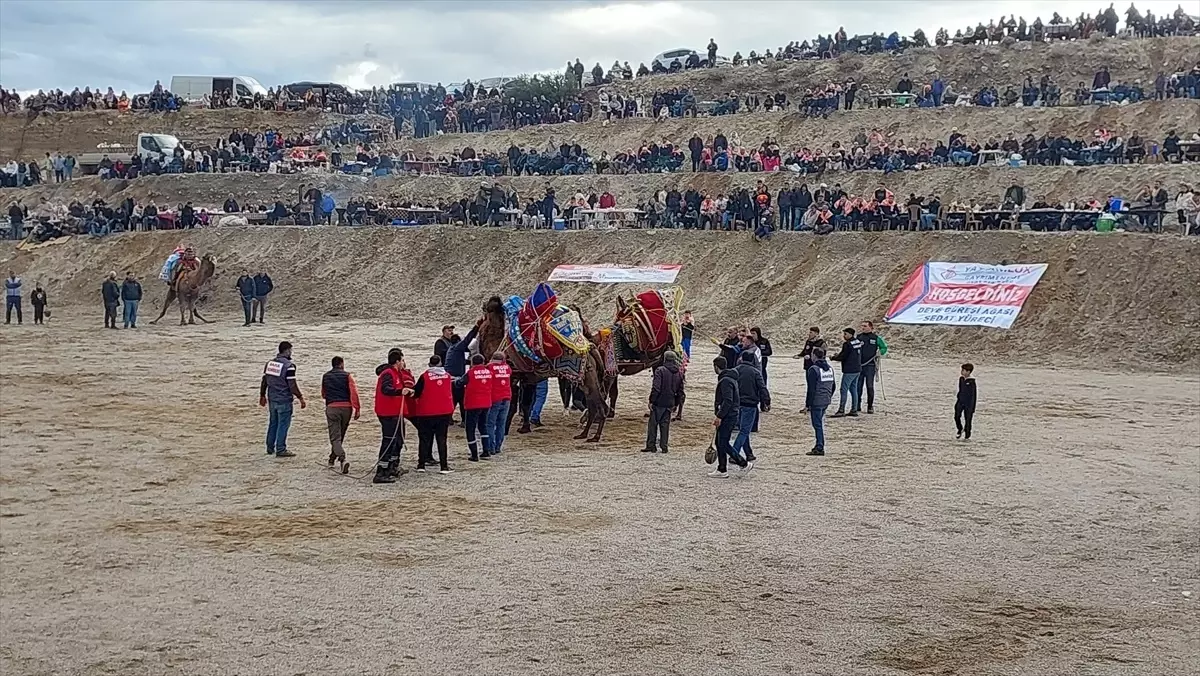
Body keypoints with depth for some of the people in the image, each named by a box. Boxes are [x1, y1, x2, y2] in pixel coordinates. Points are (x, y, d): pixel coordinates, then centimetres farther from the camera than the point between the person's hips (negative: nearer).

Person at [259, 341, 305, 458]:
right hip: (284, 400, -7)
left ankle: (270, 448, 24)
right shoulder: (289, 365, -15)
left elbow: (264, 381, 12)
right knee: (283, 424, -1)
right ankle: (280, 450, 1)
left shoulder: (269, 363, 7)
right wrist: (300, 398, -10)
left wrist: (262, 396, 23)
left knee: (273, 423, 17)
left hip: (272, 400, 7)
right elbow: (292, 385, -17)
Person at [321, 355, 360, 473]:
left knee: (335, 436, -4)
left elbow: (323, 394, 20)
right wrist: (356, 409, -10)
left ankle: (342, 459, -25)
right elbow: (354, 393, -11)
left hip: (331, 407, 0)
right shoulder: (347, 376, 0)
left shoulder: (326, 377, 8)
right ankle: (333, 458, 32)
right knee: (340, 435, 19)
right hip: (346, 407, 0)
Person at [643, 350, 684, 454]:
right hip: (670, 404, 5)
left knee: (652, 424, 4)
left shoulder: (660, 370, -11)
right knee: (665, 424, 11)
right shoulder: (679, 374, 8)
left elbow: (656, 388, -17)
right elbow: (680, 392, 12)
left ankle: (651, 445, 4)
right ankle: (664, 446, 9)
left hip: (658, 402, -5)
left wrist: (651, 401, -11)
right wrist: (675, 404, 20)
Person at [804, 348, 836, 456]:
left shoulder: (813, 369, -15)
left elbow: (811, 389, -16)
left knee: (817, 425, -4)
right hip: (826, 401, 8)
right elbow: (833, 386, 17)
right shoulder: (830, 368, 10)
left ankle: (819, 448, -4)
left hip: (816, 402, -8)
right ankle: (819, 445, 22)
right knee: (820, 423, 17)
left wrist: (807, 404, -12)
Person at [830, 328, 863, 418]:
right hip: (857, 369, 9)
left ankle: (841, 411, -9)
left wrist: (833, 357, 4)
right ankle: (854, 410, 14)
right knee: (854, 390, 13)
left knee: (844, 390, -7)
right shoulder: (858, 342, 12)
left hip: (849, 371, -9)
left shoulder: (847, 344, -15)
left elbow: (842, 357, -16)